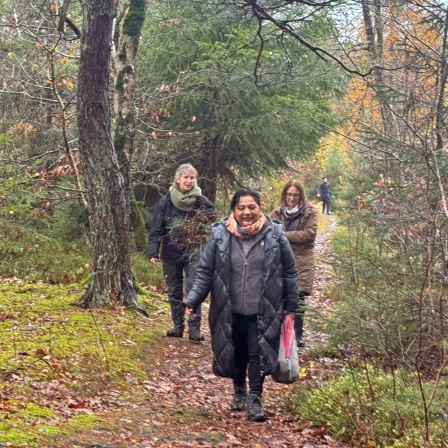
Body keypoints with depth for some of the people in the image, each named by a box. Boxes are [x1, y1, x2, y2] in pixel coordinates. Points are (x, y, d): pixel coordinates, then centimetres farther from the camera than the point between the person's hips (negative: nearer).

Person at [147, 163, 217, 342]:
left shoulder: (201, 201, -3)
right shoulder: (166, 201, -3)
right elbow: (156, 229, -3)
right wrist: (153, 252, -11)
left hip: (193, 252, -2)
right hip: (171, 253, 2)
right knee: (174, 291, 10)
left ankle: (194, 328, -11)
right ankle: (178, 325, 21)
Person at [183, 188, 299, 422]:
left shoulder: (274, 235, -3)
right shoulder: (219, 235, -4)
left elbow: (289, 271, 6)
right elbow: (204, 271, 0)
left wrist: (291, 305, 7)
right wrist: (192, 300, -10)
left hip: (262, 311, -1)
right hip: (230, 311, 1)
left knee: (258, 353, -3)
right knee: (236, 353, 14)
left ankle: (255, 399, 8)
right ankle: (239, 391, 35)